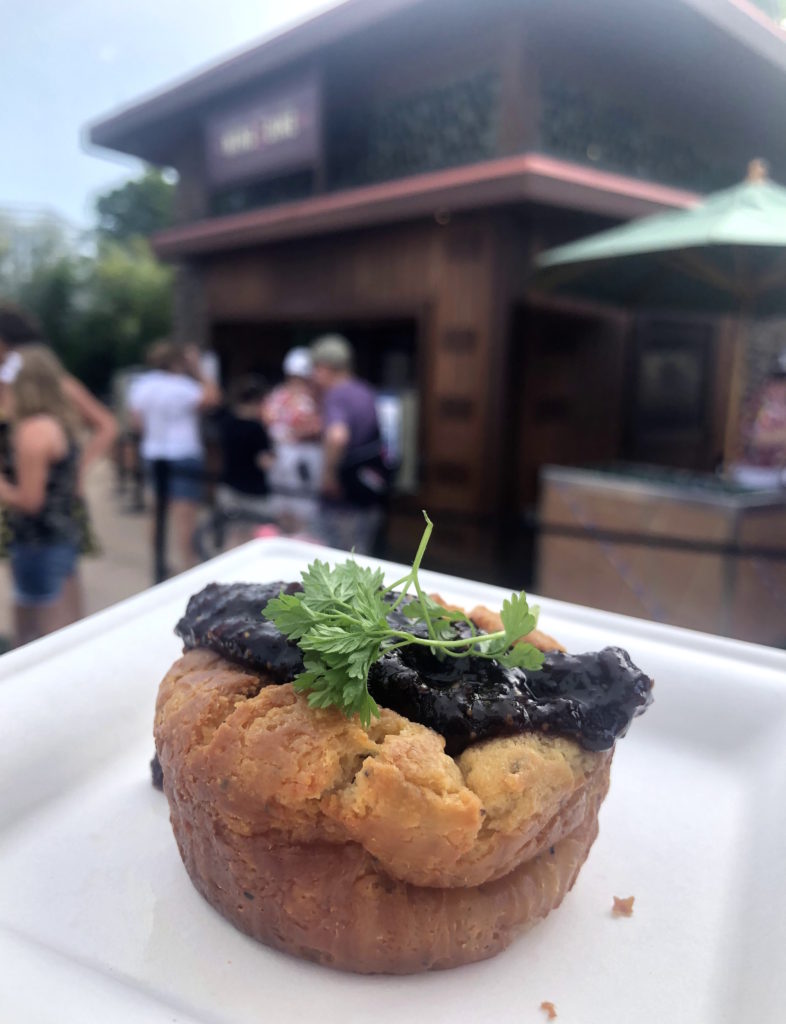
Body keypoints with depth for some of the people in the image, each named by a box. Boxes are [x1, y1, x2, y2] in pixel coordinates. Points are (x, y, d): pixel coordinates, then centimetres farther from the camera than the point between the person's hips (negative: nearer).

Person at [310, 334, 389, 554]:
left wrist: (329, 473, -22)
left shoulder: (335, 396, -16)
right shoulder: (366, 391, 8)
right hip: (373, 490, 8)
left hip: (344, 496, -8)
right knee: (360, 558, 17)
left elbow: (337, 437, -36)